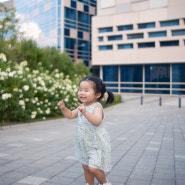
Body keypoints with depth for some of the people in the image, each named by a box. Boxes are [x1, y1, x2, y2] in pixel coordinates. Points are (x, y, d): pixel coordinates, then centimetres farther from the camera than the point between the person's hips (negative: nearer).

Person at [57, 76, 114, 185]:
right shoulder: (82, 106, 4)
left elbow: (97, 121, -39)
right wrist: (63, 108, -3)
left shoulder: (97, 107, -21)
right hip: (85, 144, 8)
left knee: (93, 168, -13)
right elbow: (71, 115, 15)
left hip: (97, 144, -8)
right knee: (86, 167, 17)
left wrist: (85, 112, -51)